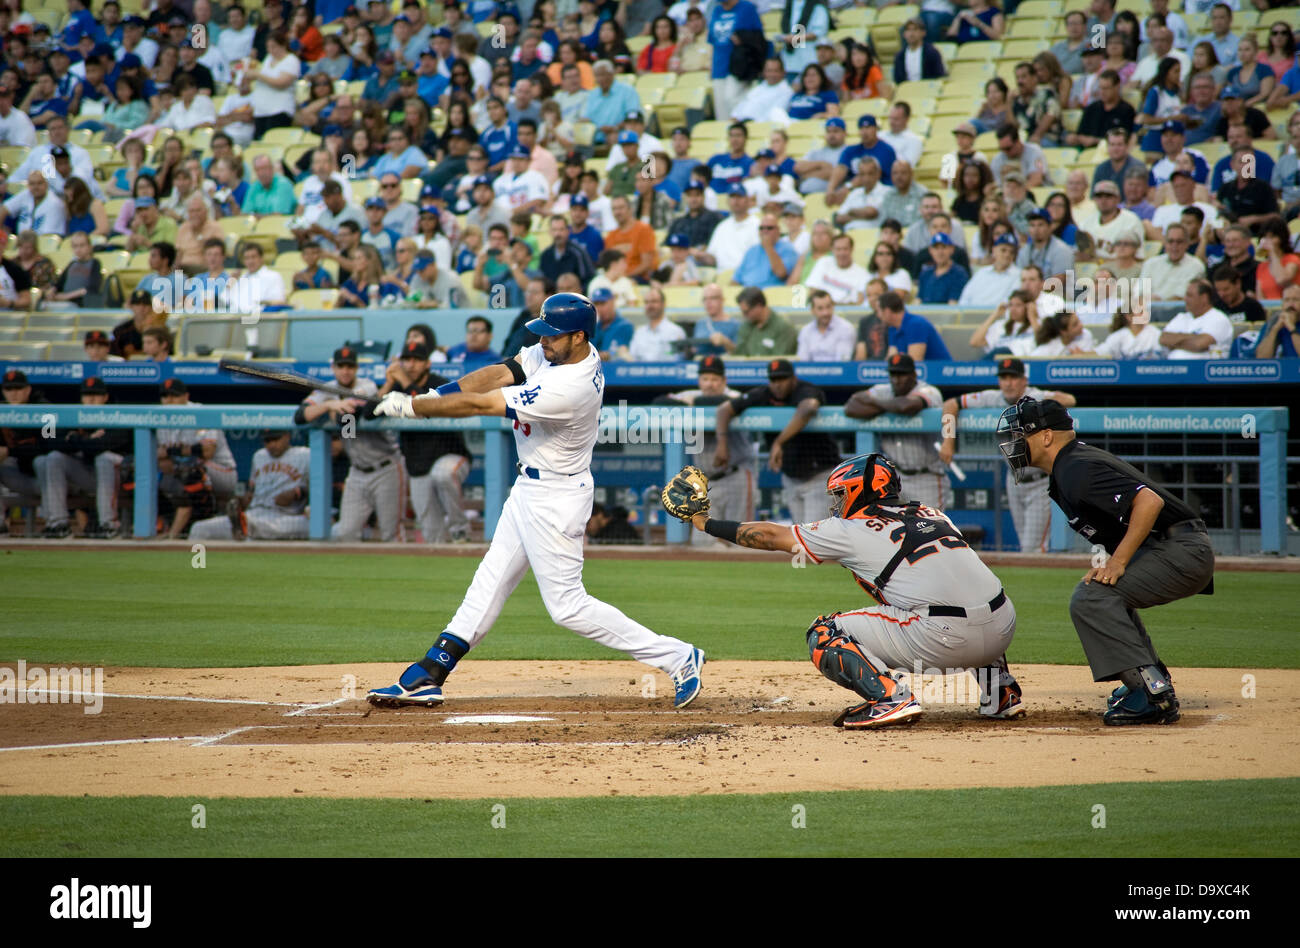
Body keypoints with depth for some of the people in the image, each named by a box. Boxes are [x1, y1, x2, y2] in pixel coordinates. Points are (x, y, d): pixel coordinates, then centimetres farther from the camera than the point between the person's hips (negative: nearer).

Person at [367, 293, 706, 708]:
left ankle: (678, 658, 1)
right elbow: (499, 375, -4)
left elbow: (481, 405, -29)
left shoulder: (569, 389, -32)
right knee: (490, 580, 13)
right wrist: (432, 396, -17)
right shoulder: (556, 352, -4)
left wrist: (412, 407, -22)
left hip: (556, 498, -10)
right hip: (529, 488, 10)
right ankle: (427, 677, 19)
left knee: (567, 604, -4)